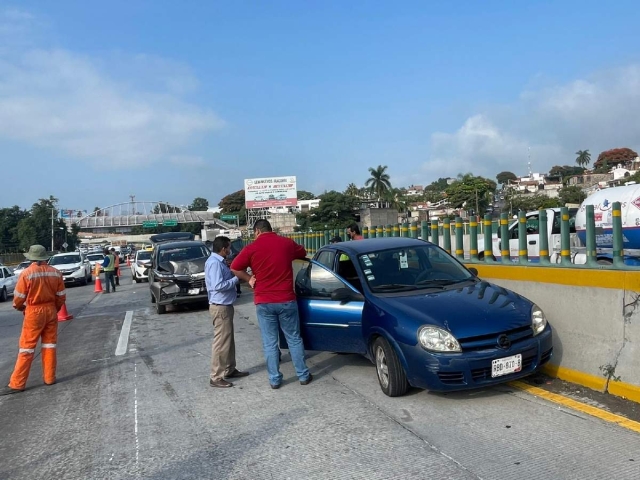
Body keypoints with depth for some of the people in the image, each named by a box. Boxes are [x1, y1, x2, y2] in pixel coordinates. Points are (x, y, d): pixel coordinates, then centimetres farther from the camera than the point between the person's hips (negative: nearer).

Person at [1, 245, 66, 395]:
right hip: (51, 311, 4)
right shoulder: (56, 273, -2)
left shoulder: (27, 273, -13)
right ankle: (50, 378, 17)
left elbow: (19, 298, -8)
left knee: (27, 347, 1)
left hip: (34, 312, -4)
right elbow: (61, 296, 3)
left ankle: (17, 383, 5)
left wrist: (20, 307, 14)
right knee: (49, 344, 12)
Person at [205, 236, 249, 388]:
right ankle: (216, 377, 3)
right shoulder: (214, 262, -19)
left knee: (229, 341, 18)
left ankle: (229, 370, 30)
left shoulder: (219, 261, 12)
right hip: (220, 307, -11)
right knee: (221, 342, -5)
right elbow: (218, 285, -27)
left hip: (225, 306, 11)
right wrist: (236, 279, -18)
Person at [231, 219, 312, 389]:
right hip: (286, 300, 1)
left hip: (264, 302, -1)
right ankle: (303, 375, 19)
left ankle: (274, 379, 13)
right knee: (294, 339, 12)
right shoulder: (287, 243, 3)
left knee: (270, 342, 8)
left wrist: (249, 278, 12)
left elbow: (235, 268, 0)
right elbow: (303, 254, 22)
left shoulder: (252, 248, -4)